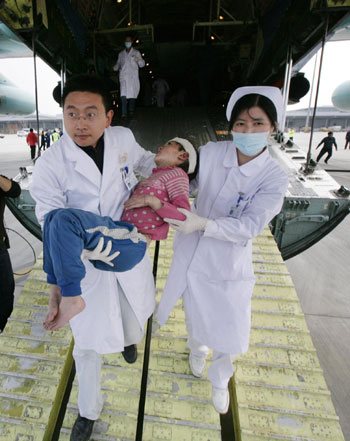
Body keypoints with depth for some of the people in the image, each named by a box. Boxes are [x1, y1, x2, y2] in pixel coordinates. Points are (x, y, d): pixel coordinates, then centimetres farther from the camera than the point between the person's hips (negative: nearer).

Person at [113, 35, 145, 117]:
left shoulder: (136, 53, 12)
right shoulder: (121, 54, 19)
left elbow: (142, 64, 5)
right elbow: (118, 63, 24)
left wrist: (138, 59, -18)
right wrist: (115, 67, 0)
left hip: (133, 77, 0)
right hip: (123, 77, 0)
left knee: (132, 94, 4)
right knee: (123, 94, -16)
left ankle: (131, 110, 23)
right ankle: (124, 113, -22)